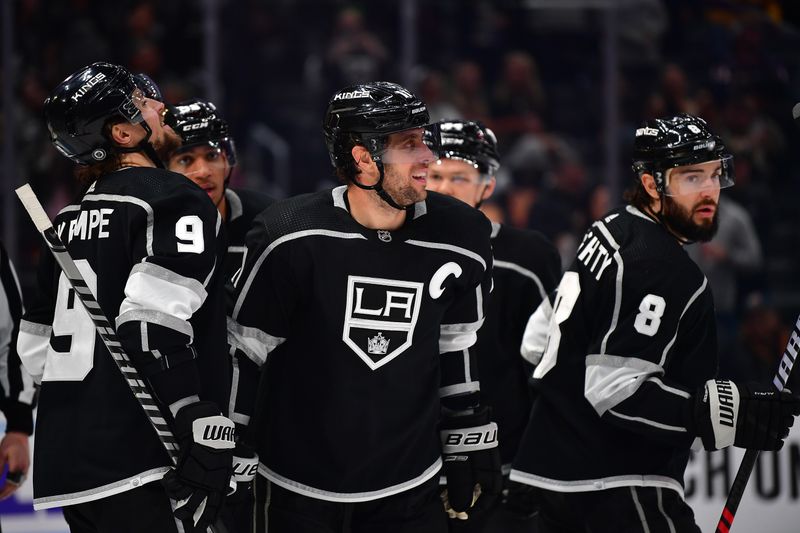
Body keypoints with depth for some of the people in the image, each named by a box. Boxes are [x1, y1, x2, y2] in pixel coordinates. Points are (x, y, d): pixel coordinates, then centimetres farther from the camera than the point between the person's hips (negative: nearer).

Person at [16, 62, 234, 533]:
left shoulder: (71, 217, 19)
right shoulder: (176, 200, -7)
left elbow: (35, 341, 22)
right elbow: (154, 328, -21)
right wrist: (206, 434, -22)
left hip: (65, 462, 9)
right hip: (137, 464, -9)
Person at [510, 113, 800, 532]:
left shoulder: (612, 229, 11)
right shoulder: (663, 272, -19)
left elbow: (537, 340, 19)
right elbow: (617, 391, -24)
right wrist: (723, 411, -28)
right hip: (616, 490, -11)